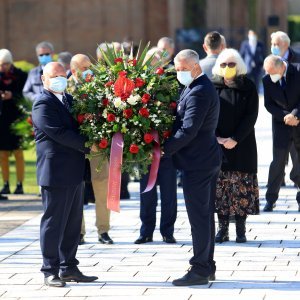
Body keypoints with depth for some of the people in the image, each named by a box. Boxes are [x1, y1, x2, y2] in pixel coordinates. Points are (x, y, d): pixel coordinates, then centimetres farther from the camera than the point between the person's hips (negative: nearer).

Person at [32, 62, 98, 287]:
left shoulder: (69, 100, 16)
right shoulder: (43, 104, -12)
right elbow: (59, 133, -20)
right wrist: (87, 146, -17)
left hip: (74, 173, 9)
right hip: (56, 173, -9)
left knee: (73, 223, 12)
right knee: (54, 222, -2)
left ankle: (69, 268, 20)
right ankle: (50, 271, 5)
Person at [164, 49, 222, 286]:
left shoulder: (199, 92, -19)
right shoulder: (200, 87, 14)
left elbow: (188, 130, -25)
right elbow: (183, 123, 17)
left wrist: (164, 150, -18)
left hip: (197, 162, -11)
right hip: (208, 159, 11)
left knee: (198, 217, -6)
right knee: (205, 215, 15)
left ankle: (200, 270, -2)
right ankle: (207, 267, 22)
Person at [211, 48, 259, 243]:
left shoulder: (248, 87, 1)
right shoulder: (213, 86, 4)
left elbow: (251, 116, -4)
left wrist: (235, 139, -13)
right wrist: (216, 138, -10)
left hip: (242, 145, -1)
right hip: (217, 145, 1)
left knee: (241, 187, -2)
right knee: (220, 187, 1)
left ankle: (241, 230, 3)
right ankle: (223, 229, 6)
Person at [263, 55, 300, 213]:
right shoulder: (267, 80, -5)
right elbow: (269, 105, -2)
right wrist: (285, 116, -16)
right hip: (281, 123, 1)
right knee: (278, 161, -7)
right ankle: (271, 199, -1)